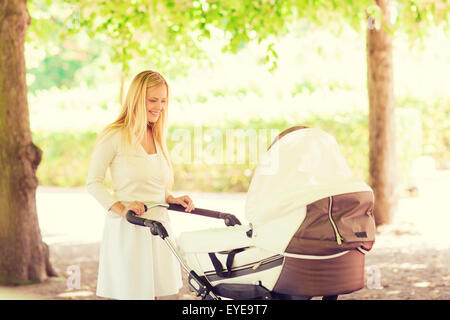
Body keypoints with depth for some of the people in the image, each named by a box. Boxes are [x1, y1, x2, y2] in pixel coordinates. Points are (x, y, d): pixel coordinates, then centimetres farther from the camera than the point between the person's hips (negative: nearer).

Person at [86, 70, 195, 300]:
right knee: (131, 294, -5)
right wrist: (121, 208, -19)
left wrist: (172, 199, 4)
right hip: (126, 230, -6)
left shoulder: (157, 138, 15)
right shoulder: (114, 136, -7)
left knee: (153, 293, 5)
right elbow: (93, 183, -6)